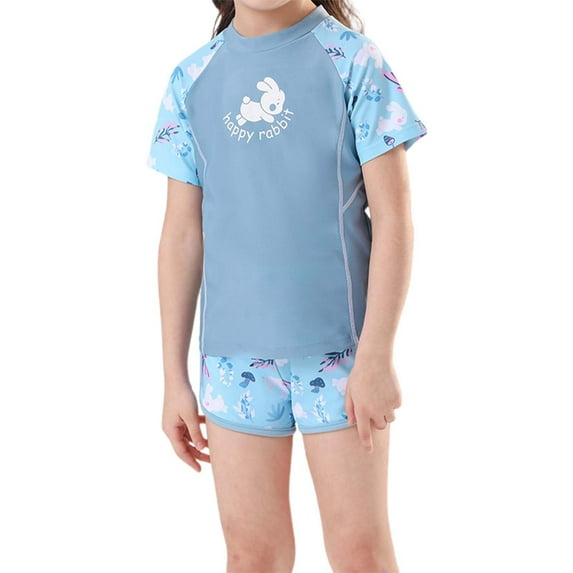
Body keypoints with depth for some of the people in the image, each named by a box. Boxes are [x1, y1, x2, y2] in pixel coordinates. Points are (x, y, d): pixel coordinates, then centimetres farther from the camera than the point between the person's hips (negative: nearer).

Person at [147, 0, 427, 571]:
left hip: (339, 346, -2)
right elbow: (182, 234, 8)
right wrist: (175, 378, 7)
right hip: (233, 353, 3)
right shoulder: (191, 78, 6)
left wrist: (376, 354, -12)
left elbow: (393, 217, -5)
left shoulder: (353, 58, -2)